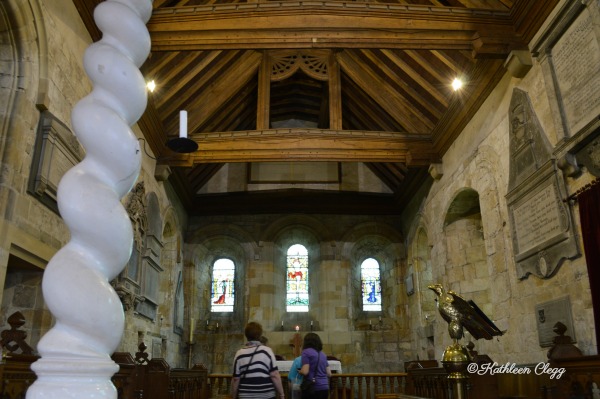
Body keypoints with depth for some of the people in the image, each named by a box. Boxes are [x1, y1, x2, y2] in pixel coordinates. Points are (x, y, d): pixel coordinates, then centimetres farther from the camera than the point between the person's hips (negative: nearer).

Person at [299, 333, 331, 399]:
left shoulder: (306, 352, -4)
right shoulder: (322, 354, 16)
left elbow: (305, 372, -14)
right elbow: (329, 374, 16)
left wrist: (299, 371, 7)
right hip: (324, 388, 7)